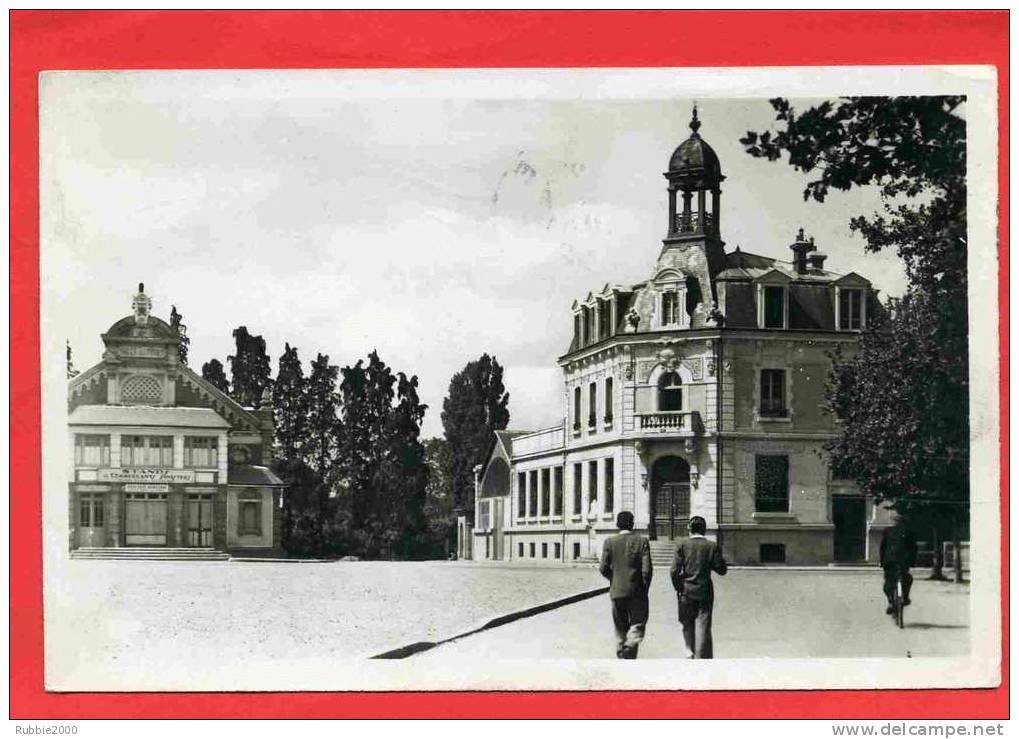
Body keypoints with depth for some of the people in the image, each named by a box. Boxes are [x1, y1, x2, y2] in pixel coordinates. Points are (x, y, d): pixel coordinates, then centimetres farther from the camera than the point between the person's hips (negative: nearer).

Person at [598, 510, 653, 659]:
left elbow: (604, 568, -5)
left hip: (617, 591, 2)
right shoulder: (642, 541, -6)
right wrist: (645, 589, 4)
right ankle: (630, 646, -19)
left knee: (620, 626, 14)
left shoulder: (610, 542, -3)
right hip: (637, 591, -2)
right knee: (638, 623, 6)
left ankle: (621, 654, 16)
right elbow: (646, 569, -10)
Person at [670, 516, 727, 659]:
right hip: (705, 591, 0)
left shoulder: (682, 544, -5)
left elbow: (674, 570, -9)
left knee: (687, 622, 20)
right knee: (703, 625, 2)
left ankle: (690, 649, 12)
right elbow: (722, 569, -2)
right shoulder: (712, 546, -4)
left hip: (686, 590, 0)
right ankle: (701, 657, -2)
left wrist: (678, 587, 6)